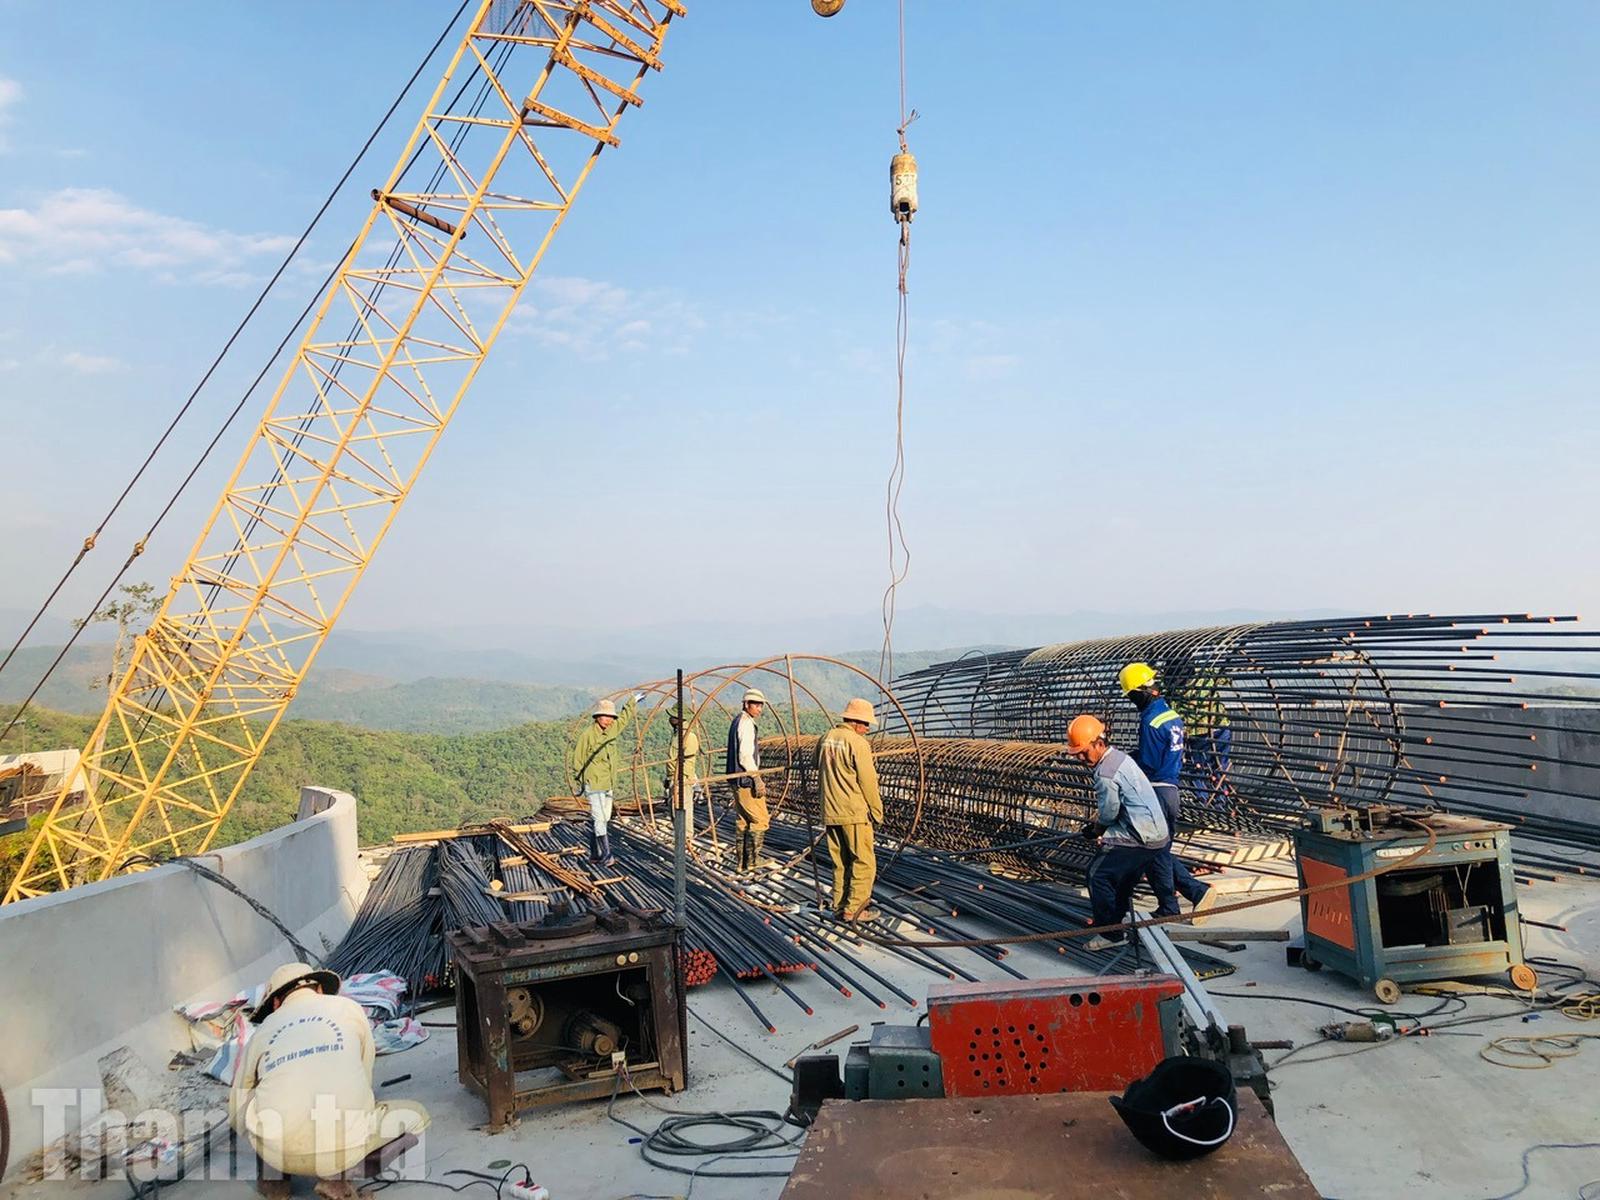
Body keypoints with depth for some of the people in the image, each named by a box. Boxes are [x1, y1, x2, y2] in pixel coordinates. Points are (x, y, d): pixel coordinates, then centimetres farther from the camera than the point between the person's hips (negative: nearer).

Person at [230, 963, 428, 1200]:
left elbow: (237, 1116, 27)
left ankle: (274, 1176, 22)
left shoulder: (262, 1032, 18)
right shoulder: (349, 1008, 16)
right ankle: (333, 1175, 5)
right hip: (344, 1149, -3)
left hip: (277, 1151, 3)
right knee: (416, 1114, 20)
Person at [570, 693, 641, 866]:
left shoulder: (612, 729, 7)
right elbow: (578, 760, -7)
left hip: (608, 784, 8)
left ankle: (594, 854, 19)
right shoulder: (587, 734, -13)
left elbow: (624, 718, 27)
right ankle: (605, 855, -11)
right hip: (593, 784, -8)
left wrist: (633, 701, 38)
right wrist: (577, 783, -3)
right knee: (599, 820, -11)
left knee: (604, 820, 10)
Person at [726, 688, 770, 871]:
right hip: (746, 780, -10)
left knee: (742, 821, 13)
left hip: (738, 780, 10)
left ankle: (742, 862, 18)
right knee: (760, 819, -4)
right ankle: (752, 859, -2)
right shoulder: (746, 723, -15)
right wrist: (757, 779, -20)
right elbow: (745, 756, -21)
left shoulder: (737, 721, 17)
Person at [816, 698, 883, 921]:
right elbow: (868, 782, -12)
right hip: (855, 812, -7)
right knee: (863, 862, 1)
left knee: (841, 862, 16)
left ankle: (839, 906, 19)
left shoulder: (826, 739, 9)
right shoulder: (858, 743, -13)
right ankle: (854, 909, 1)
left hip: (830, 812, 7)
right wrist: (877, 810, -2)